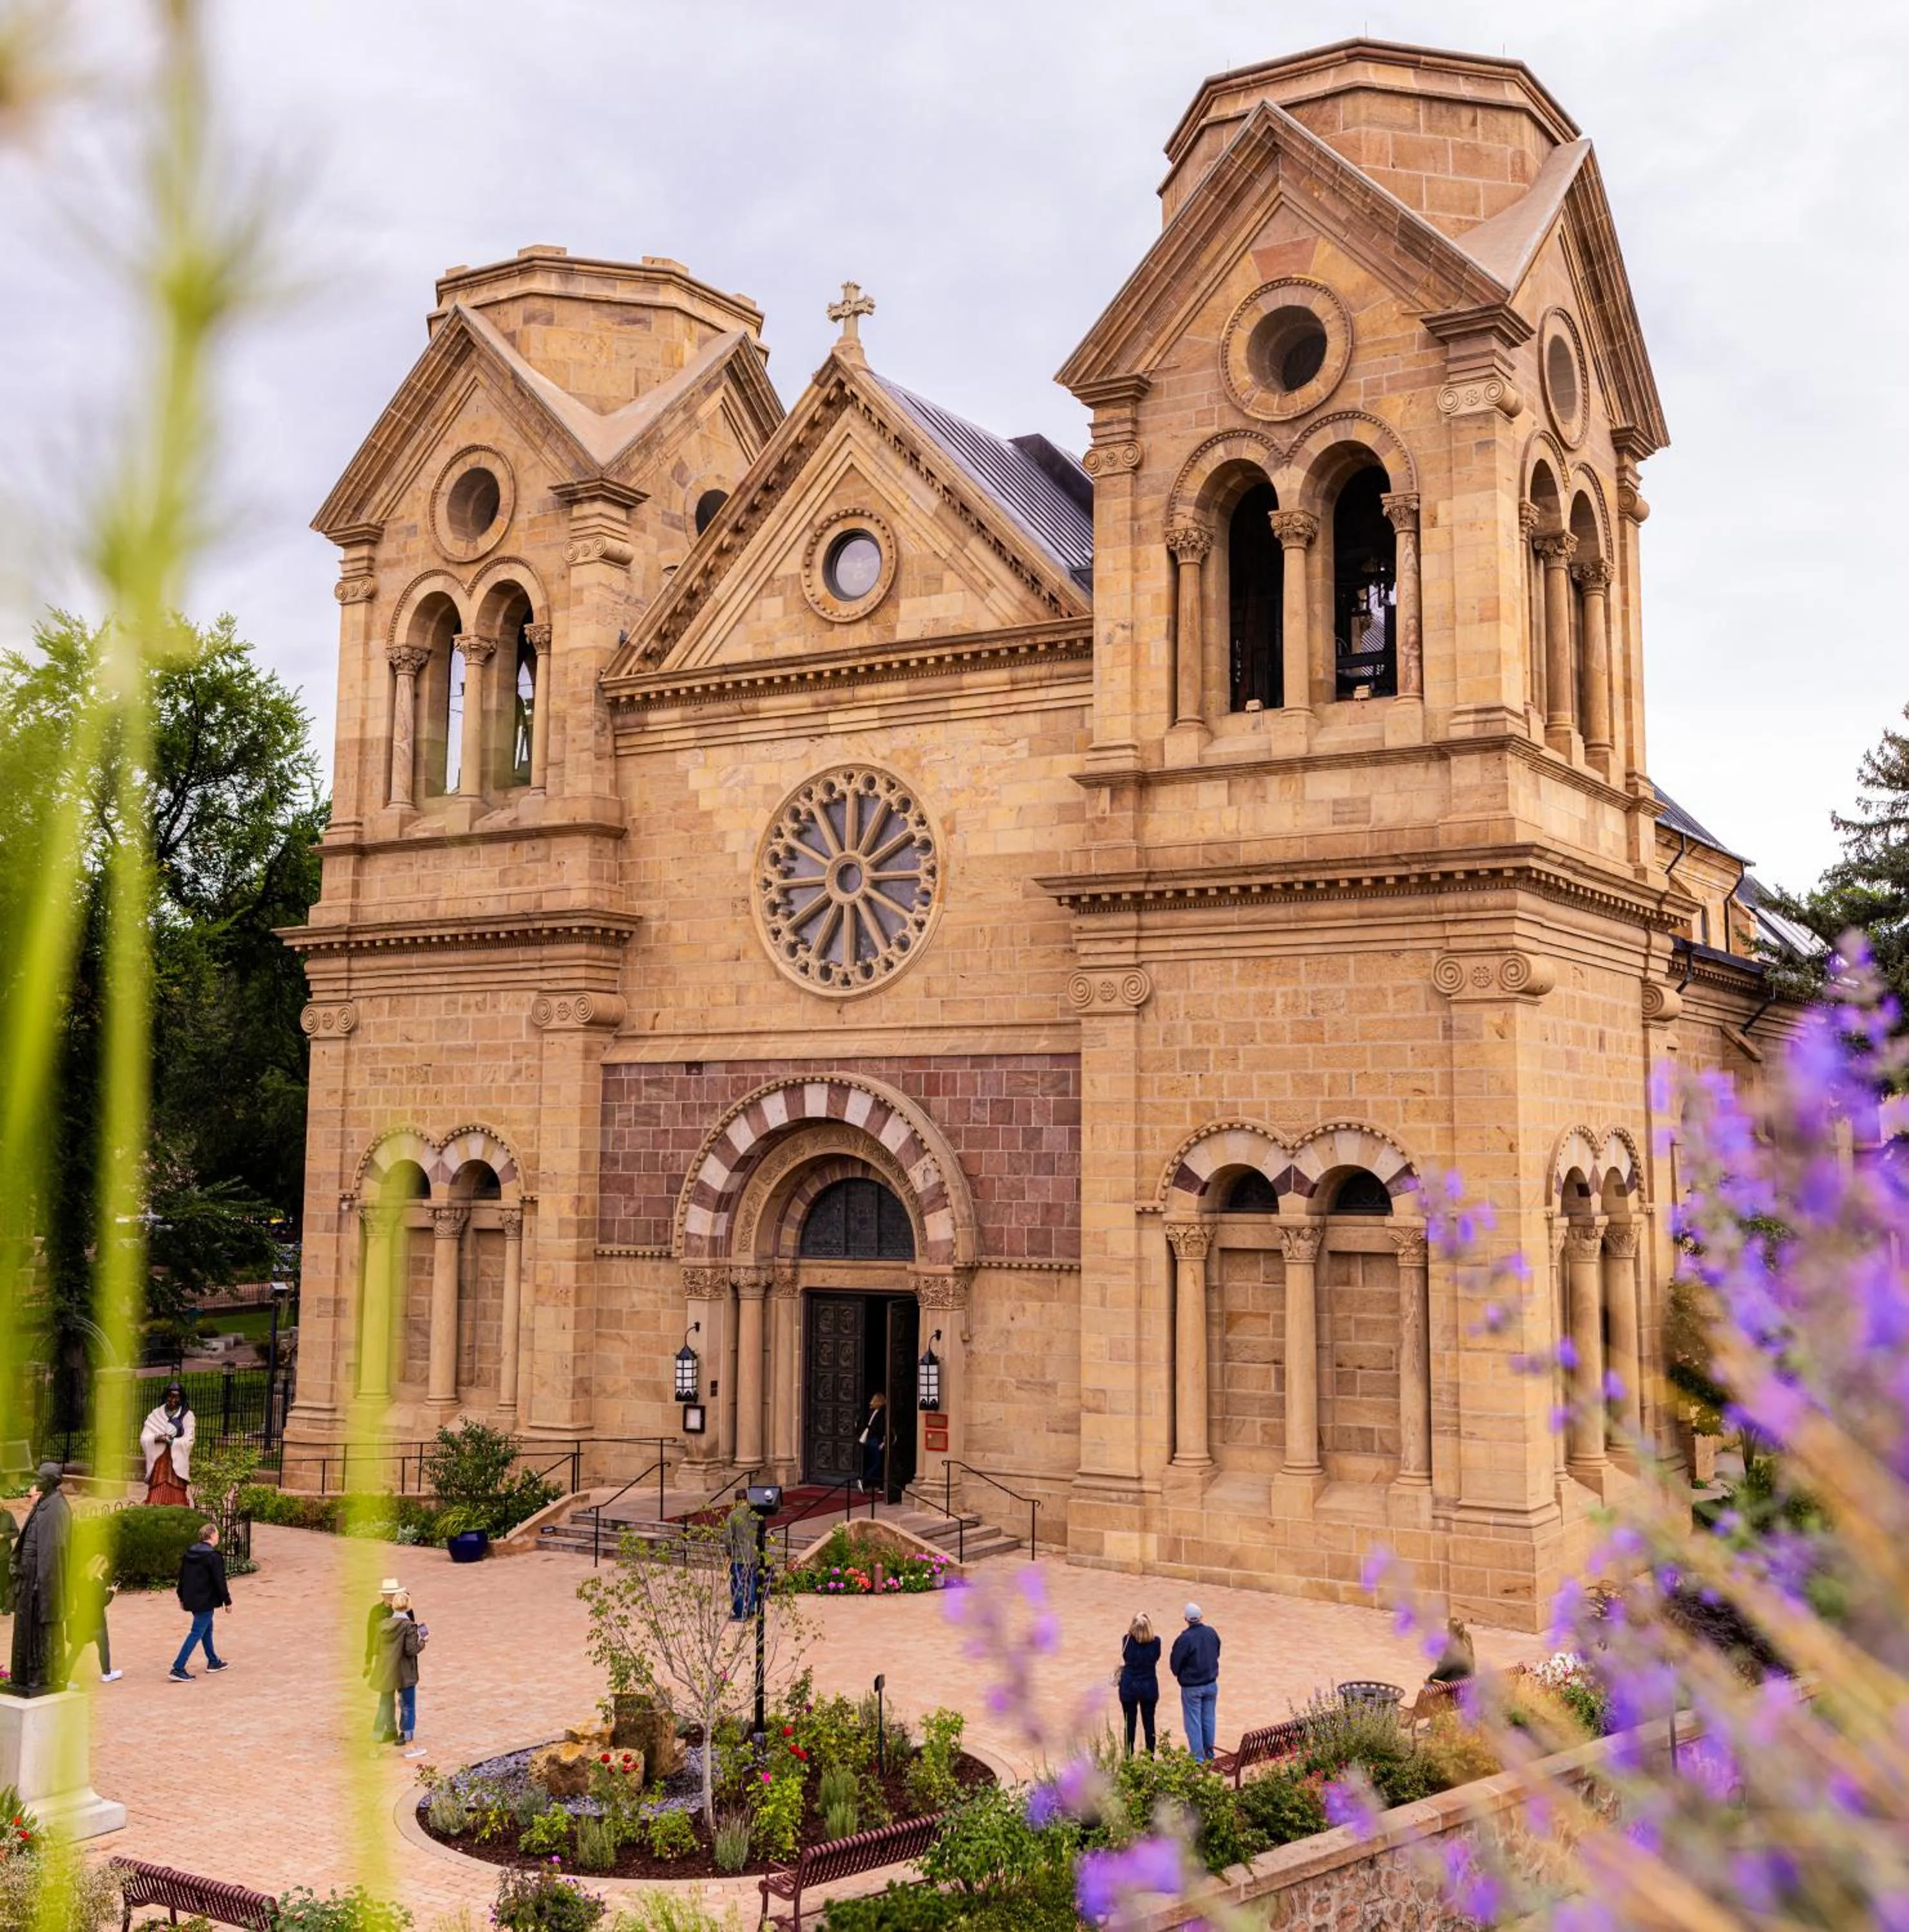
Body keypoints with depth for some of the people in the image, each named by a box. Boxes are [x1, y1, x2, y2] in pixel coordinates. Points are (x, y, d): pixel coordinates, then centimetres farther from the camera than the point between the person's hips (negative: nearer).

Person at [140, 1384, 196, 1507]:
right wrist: (156, 1438, -15)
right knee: (157, 1500, -6)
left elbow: (188, 1441, -4)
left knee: (176, 1501, -9)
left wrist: (169, 1440, -13)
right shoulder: (156, 1415, 11)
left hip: (178, 1464, -2)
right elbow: (144, 1438, 3)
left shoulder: (187, 1416, 4)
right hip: (158, 1463, 2)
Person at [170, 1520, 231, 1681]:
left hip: (191, 1599, 9)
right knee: (196, 1634, -4)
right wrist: (227, 1601, -7)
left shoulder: (189, 1554, 7)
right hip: (205, 1602, -9)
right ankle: (178, 1669, -7)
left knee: (207, 1628, 22)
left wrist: (182, 1597, 25)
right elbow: (219, 1582, -17)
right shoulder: (213, 1557, -18)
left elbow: (182, 1577, 15)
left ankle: (213, 1661, 32)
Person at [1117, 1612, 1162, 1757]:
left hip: (1129, 1687, -1)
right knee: (1149, 1723, 14)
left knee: (1129, 1723, 11)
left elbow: (1125, 1658, 2)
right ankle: (1150, 1758, 20)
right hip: (1149, 1687, 1)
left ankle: (1129, 1758, 16)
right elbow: (1156, 1659, 4)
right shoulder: (1156, 1642, -15)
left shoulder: (1127, 1640, -16)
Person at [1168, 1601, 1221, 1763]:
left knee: (1194, 1722, 6)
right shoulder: (1212, 1632, -7)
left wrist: (1180, 1675, 7)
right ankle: (1209, 1754, 28)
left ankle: (1198, 1757, 8)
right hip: (1211, 1684, 5)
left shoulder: (1184, 1639, -23)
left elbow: (1175, 1664, -13)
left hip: (1192, 1688, -5)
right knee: (1208, 1719, 18)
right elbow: (1217, 1654, 7)